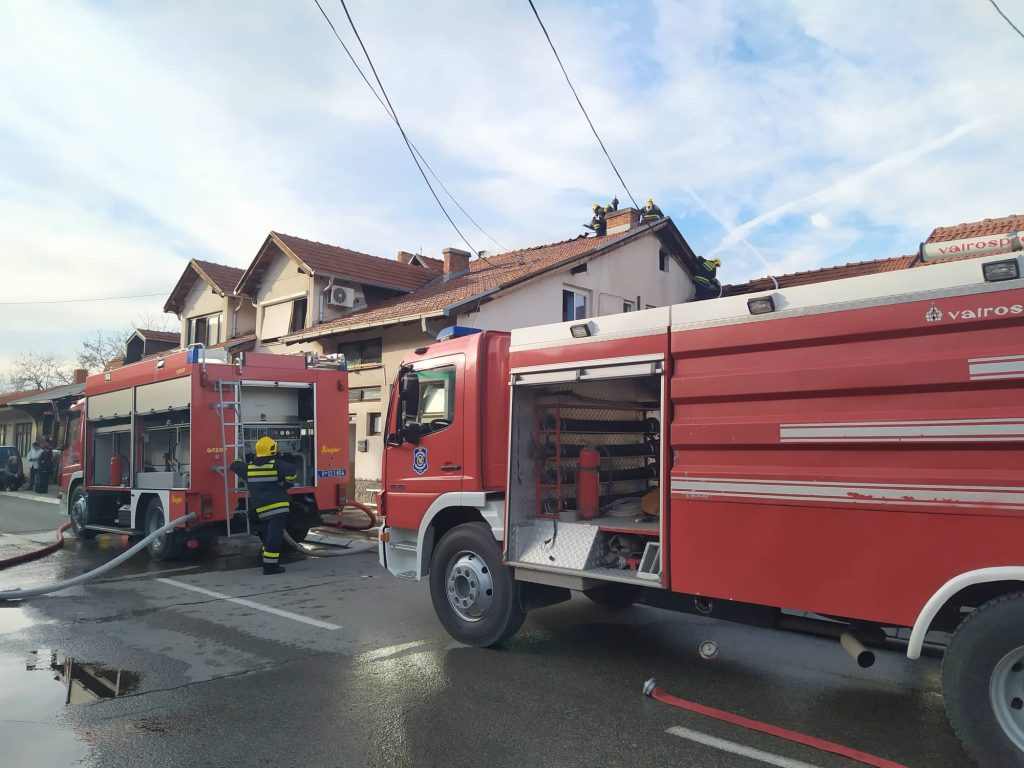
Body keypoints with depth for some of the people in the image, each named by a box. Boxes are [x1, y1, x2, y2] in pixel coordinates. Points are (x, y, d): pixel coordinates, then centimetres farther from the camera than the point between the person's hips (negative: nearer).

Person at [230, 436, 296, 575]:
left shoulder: (249, 467, 9)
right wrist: (286, 485, -6)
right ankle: (270, 566, -6)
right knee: (274, 536, -5)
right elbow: (291, 471, -23)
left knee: (269, 535, 22)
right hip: (278, 507, -7)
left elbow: (234, 466, 25)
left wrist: (239, 461, 47)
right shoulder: (276, 465, -8)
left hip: (262, 509, 7)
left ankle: (270, 562, 30)